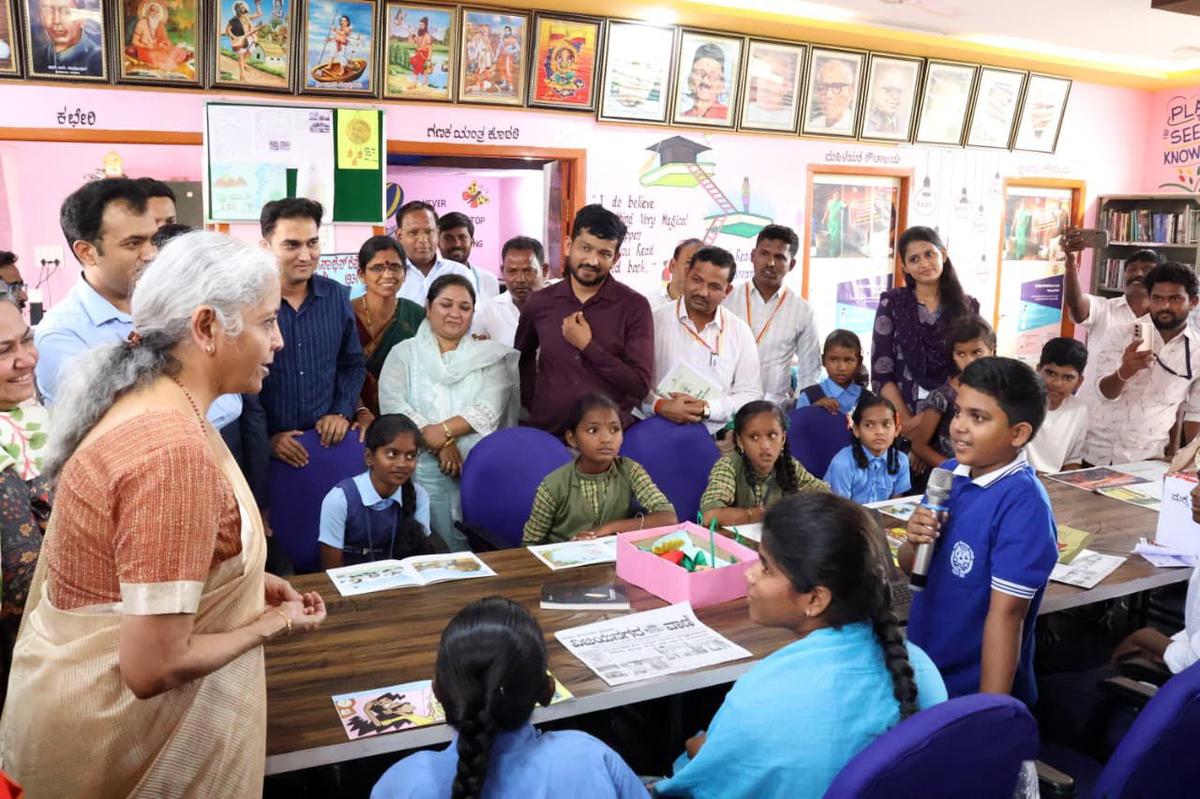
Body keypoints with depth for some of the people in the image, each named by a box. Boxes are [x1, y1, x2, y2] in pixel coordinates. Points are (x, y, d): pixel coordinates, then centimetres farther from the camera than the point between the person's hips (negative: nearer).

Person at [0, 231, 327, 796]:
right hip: (113, 725, -8)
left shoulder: (144, 403, 0)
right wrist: (273, 623, -14)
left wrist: (246, 584, 6)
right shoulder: (176, 451, -30)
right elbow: (154, 667, -28)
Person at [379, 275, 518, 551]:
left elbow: (489, 409, -3)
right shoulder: (404, 353, 10)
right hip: (423, 466, 0)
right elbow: (393, 405, -5)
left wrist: (444, 431, -17)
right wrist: (439, 444, -15)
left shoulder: (489, 356, 11)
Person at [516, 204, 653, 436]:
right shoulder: (539, 303, 6)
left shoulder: (634, 306, -2)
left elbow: (640, 385, -8)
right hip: (546, 434, 2)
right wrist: (531, 405, 11)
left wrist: (587, 346, -11)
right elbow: (523, 357, 24)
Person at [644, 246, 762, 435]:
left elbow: (751, 394, 8)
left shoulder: (740, 331, 8)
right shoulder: (655, 320, 3)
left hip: (716, 437, 1)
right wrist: (660, 405, -17)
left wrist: (706, 408, -6)